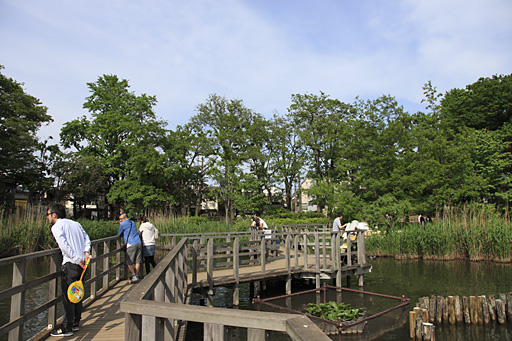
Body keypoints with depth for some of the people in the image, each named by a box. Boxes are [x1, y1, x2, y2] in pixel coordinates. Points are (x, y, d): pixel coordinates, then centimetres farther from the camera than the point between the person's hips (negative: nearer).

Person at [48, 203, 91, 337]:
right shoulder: (75, 223, 18)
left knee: (67, 296, -1)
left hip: (70, 265, -7)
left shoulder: (56, 226, -3)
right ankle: (76, 322, 25)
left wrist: (77, 260, -14)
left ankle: (67, 328, 4)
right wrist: (86, 252, -5)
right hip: (82, 264, 8)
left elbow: (65, 246, -15)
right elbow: (86, 238, 7)